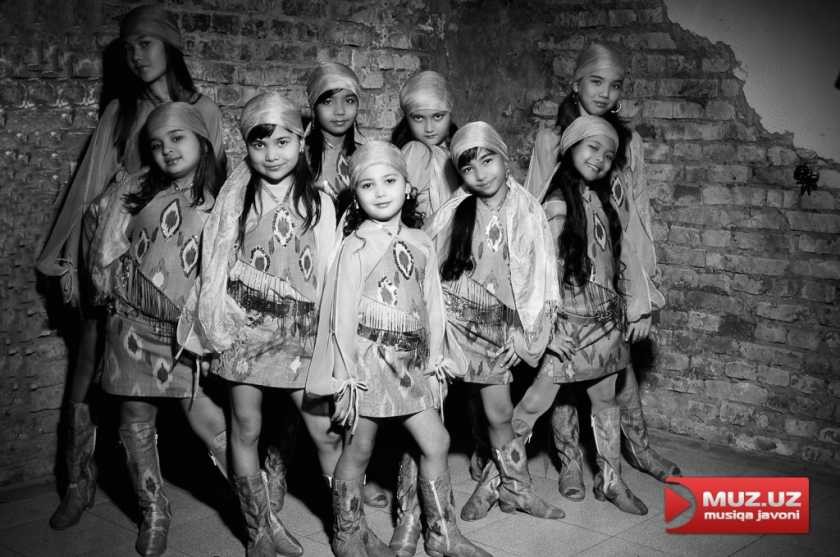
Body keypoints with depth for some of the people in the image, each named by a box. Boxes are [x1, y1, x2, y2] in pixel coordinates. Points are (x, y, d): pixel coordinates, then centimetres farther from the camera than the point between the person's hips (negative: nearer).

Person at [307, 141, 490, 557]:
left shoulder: (421, 243, 6)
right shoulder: (355, 247, -8)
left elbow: (433, 303, 11)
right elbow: (343, 313, -9)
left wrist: (436, 357, 8)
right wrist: (346, 377, -12)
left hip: (412, 361, 5)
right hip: (368, 358, -5)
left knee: (436, 442, 7)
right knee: (358, 449, 7)